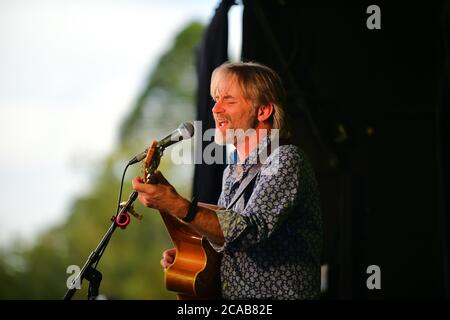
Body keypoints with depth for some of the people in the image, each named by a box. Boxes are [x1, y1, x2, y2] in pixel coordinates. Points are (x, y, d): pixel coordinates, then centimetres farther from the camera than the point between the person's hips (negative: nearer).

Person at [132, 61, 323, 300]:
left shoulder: (285, 160, -11)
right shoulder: (232, 172, 13)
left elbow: (250, 231, -23)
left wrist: (177, 206, -31)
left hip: (278, 294, -6)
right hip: (227, 295, 7)